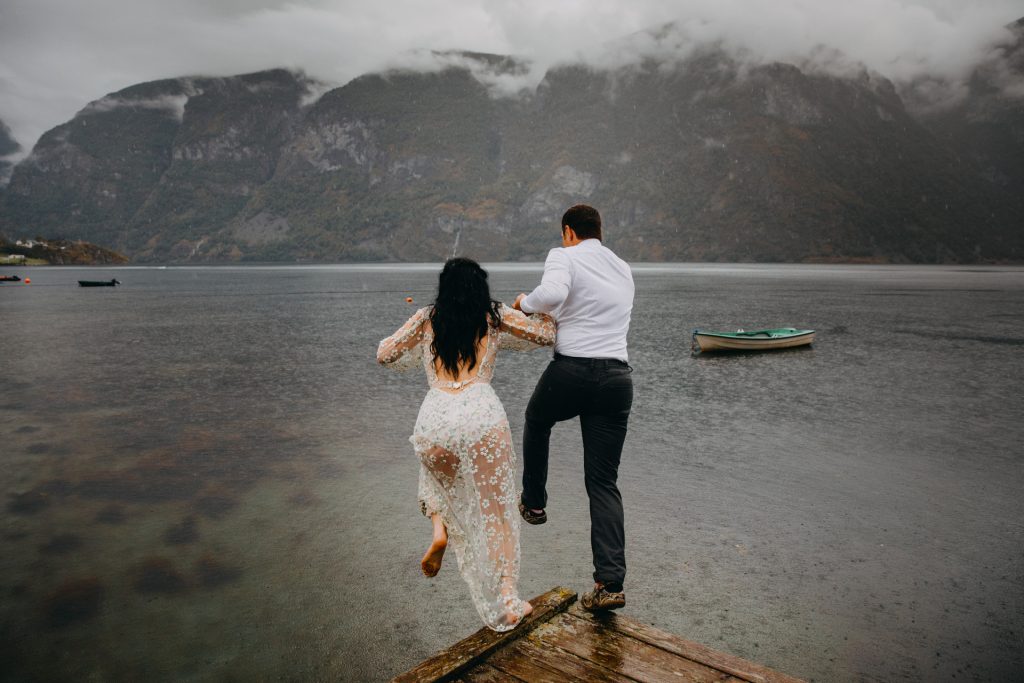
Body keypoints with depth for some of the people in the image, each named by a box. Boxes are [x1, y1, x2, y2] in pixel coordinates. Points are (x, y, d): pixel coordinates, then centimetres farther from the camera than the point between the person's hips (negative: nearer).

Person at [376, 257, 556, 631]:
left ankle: (439, 529, 11)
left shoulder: (426, 319, 16)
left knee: (439, 479, 36)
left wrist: (411, 327, 39)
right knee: (497, 510, 13)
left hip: (434, 419, 2)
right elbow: (547, 334, 19)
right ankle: (507, 603, 14)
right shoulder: (496, 317, 13)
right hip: (482, 414, -1)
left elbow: (384, 355, 23)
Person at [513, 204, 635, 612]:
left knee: (537, 420, 31)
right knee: (603, 483, 9)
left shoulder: (564, 256, 0)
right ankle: (610, 583, 0)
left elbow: (553, 293, -22)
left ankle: (533, 502, 44)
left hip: (571, 372, -5)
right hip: (617, 378, 5)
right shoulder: (623, 269, 22)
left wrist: (526, 302, -2)